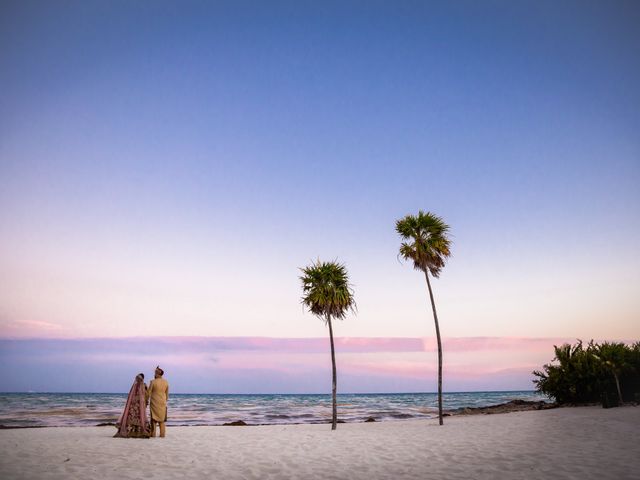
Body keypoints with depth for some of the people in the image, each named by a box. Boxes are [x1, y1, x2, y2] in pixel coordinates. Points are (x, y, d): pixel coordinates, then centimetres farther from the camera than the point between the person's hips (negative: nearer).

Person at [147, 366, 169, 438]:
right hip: (162, 402, 3)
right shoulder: (166, 382, 2)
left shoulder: (153, 382, -10)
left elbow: (149, 392, -7)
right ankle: (162, 434, 7)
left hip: (154, 402, -3)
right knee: (162, 418, 9)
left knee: (154, 418, 5)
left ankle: (153, 434, 4)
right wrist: (166, 401, 21)